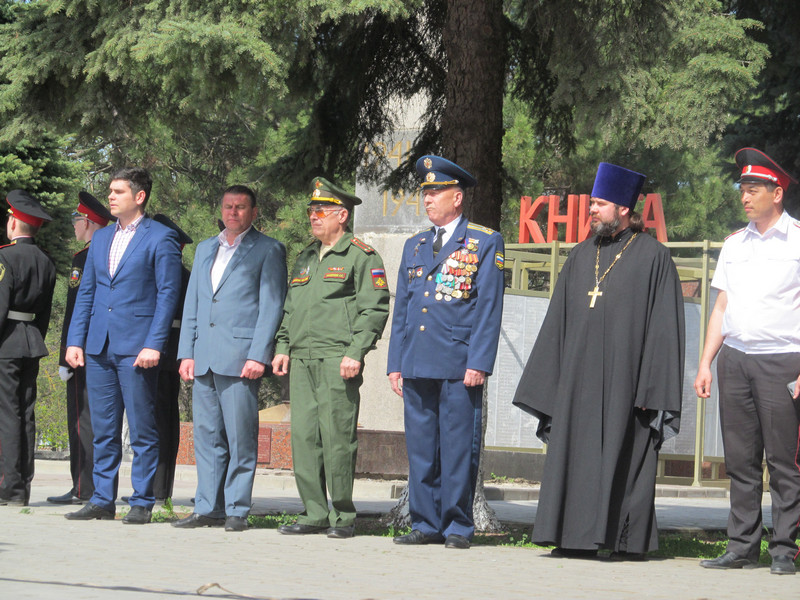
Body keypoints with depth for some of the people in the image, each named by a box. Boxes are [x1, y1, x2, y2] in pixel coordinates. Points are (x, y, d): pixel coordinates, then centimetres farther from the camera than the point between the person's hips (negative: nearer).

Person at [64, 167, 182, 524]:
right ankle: (102, 500, 13)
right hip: (99, 347, 6)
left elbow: (168, 294, -7)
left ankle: (142, 503, 2)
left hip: (137, 347, -6)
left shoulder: (160, 238, -3)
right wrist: (75, 340, 9)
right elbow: (86, 292, 18)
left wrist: (154, 345, -14)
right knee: (103, 429, 8)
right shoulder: (101, 238, 16)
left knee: (141, 430, -2)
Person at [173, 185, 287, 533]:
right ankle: (208, 508, 11)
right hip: (204, 358, 6)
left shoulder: (268, 250, 3)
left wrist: (258, 356, -12)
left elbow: (271, 307, -4)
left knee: (240, 437, -5)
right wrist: (186, 353, 12)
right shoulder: (205, 249, 21)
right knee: (206, 435, 6)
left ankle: (237, 510, -1)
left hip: (241, 357, -6)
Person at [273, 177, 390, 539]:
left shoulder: (361, 257, -1)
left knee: (337, 438, -8)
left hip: (337, 362, -7)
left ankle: (343, 517, -2)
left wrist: (355, 353, -14)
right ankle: (314, 514, 8)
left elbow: (374, 309, -6)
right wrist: (282, 347, 14)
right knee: (303, 437, 3)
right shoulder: (306, 258, 22)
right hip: (302, 360, 7)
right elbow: (290, 308, 26)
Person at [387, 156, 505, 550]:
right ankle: (426, 524, 12)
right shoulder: (414, 247, 18)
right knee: (421, 448, 6)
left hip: (459, 366, -5)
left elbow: (489, 309, -3)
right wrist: (395, 364, 12)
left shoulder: (485, 243, 2)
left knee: (459, 448, -3)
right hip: (418, 366, 5)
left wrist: (479, 363, -11)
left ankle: (458, 527, 3)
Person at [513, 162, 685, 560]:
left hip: (624, 376, -5)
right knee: (577, 452, 4)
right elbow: (557, 323, 16)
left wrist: (652, 388, -13)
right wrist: (547, 383, 10)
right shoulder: (580, 257, 14)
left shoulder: (652, 257, -2)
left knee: (624, 455, -3)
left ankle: (630, 541, 3)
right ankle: (579, 538, 8)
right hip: (579, 375, 5)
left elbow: (664, 326, -6)